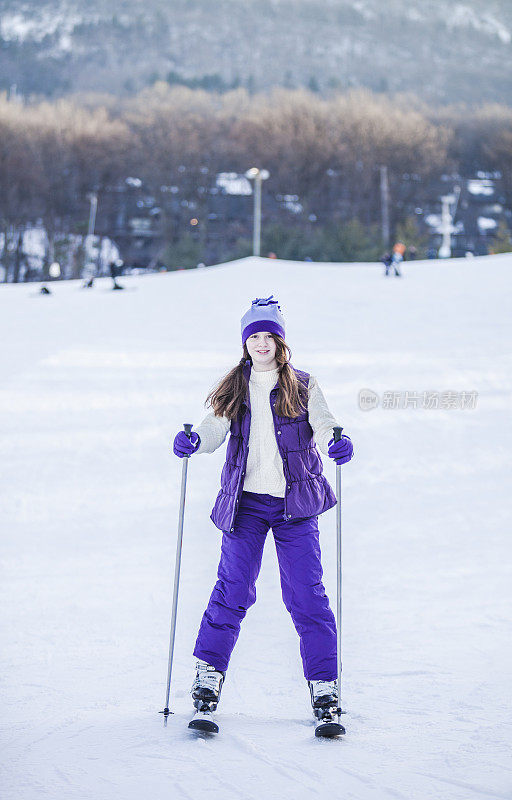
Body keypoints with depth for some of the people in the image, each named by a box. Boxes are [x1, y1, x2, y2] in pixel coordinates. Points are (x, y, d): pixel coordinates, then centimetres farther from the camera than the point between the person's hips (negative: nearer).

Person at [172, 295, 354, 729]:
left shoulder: (303, 386, 6)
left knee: (306, 593, -4)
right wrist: (194, 441, -23)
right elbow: (215, 429, -1)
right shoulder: (233, 389, 11)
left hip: (295, 502, -1)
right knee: (234, 589, -5)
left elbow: (322, 425, -9)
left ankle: (324, 682, 5)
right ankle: (210, 668, 12)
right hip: (245, 502, 1)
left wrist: (335, 443, -31)